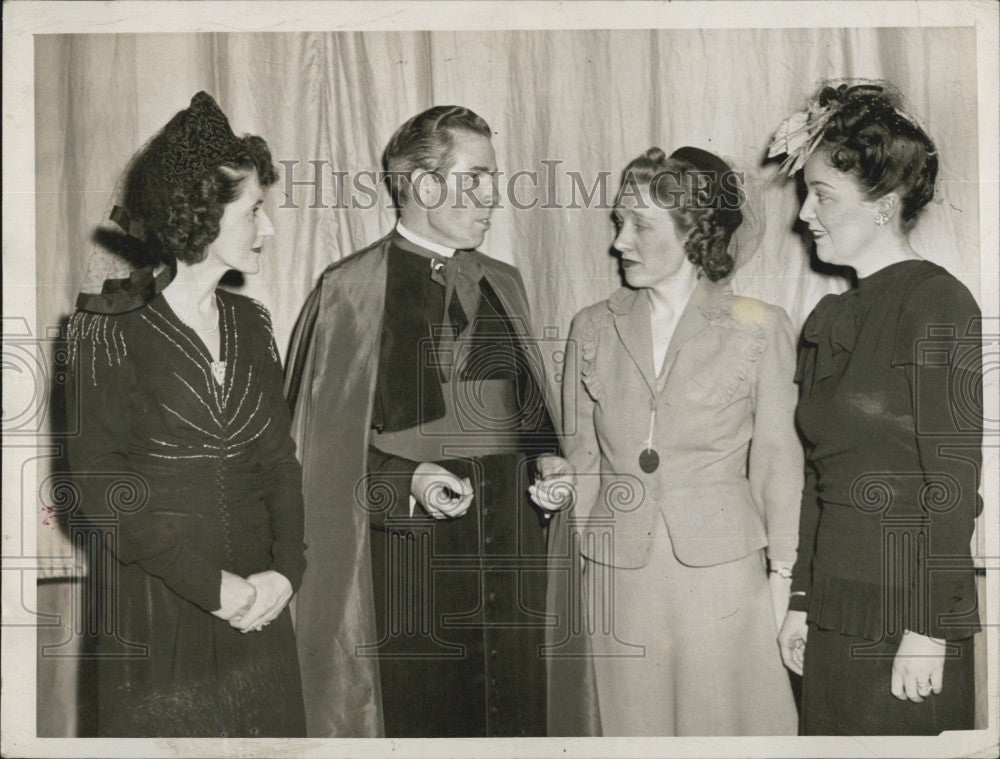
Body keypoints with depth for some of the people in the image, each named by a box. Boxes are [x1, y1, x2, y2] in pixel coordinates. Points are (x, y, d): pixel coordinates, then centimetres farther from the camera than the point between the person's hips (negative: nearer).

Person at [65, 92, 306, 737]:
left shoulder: (251, 323, 8)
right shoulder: (110, 327, -9)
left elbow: (280, 458, 5)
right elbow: (100, 482, -14)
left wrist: (286, 569, -9)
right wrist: (210, 584, -18)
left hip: (258, 606, 5)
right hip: (155, 612, -5)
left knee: (269, 730, 13)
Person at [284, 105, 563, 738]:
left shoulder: (504, 284, 15)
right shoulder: (351, 291, -3)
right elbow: (324, 442, -4)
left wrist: (547, 460, 2)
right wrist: (405, 482, -17)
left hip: (511, 558, 5)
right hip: (407, 561, -5)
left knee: (516, 720, 8)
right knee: (413, 724, -2)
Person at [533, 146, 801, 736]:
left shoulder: (759, 327, -2)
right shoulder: (593, 328, 6)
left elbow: (776, 461, 1)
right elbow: (583, 449, 12)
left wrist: (781, 575, 2)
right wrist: (561, 486, -5)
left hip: (721, 570, -2)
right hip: (616, 571, 2)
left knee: (724, 719, 8)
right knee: (633, 722, 11)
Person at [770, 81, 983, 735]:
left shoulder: (938, 304, -11)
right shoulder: (829, 320, 11)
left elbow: (954, 480, -14)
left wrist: (928, 631, -15)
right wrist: (801, 601, 12)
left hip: (908, 620, -7)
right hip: (832, 619, 7)